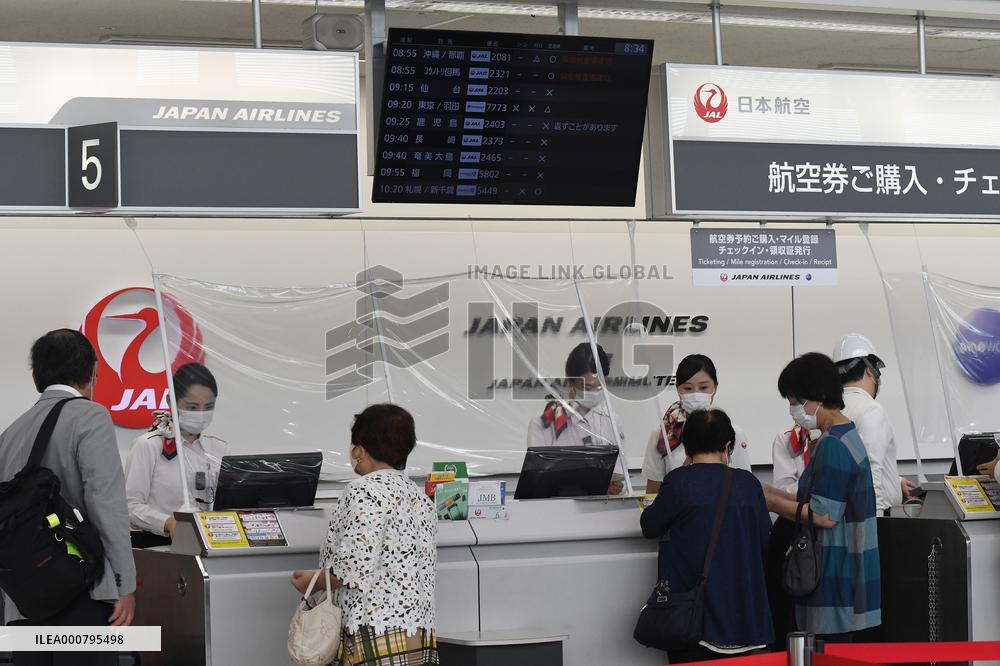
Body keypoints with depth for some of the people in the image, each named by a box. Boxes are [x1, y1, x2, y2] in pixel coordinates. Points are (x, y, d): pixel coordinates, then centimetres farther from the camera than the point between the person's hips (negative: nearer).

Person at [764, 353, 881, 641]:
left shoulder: (833, 446, -16)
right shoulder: (847, 436, 16)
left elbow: (824, 516, -19)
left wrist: (770, 501, -9)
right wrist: (774, 494, 14)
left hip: (834, 580, -10)